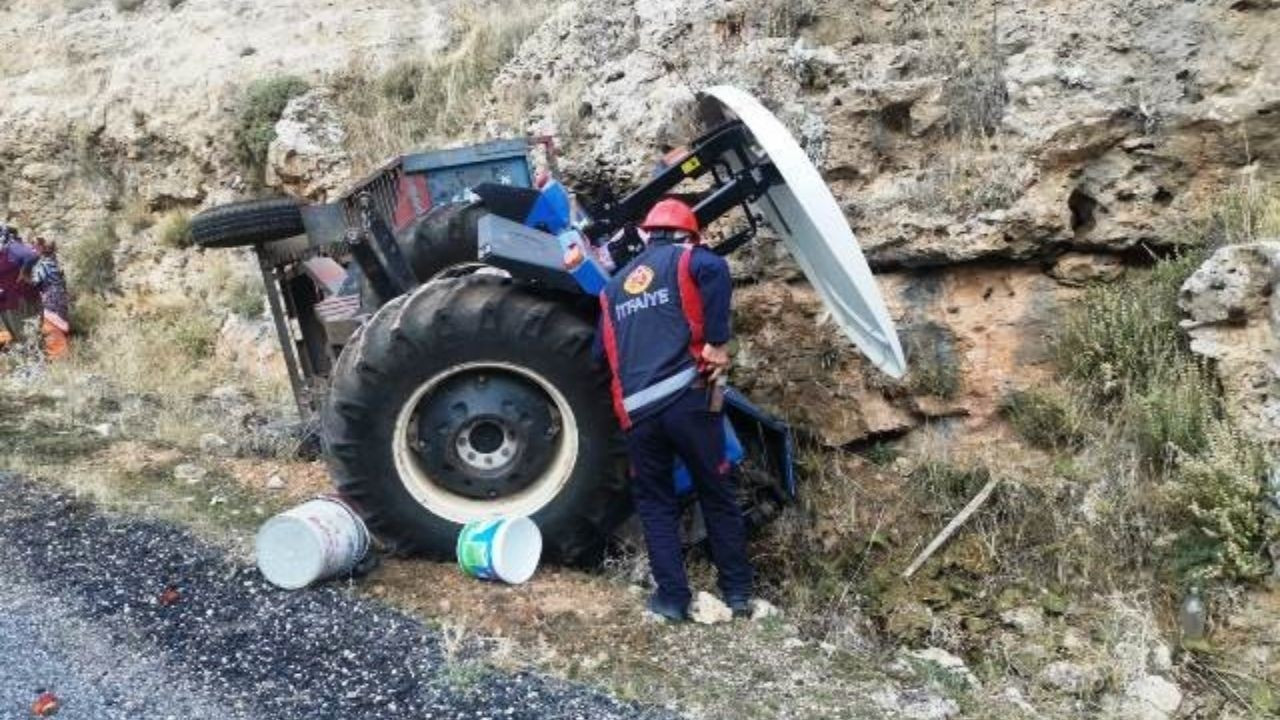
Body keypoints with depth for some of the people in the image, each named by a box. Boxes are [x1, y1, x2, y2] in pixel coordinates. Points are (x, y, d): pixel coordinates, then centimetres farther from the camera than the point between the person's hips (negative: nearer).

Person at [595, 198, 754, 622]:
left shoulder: (614, 286, 22)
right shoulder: (685, 259, 8)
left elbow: (602, 351, 20)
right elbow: (714, 269, -17)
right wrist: (717, 343, -13)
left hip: (637, 412, 3)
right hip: (687, 400, -3)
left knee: (655, 503, 16)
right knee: (717, 495, 13)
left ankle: (673, 598, 13)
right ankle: (737, 591, 20)